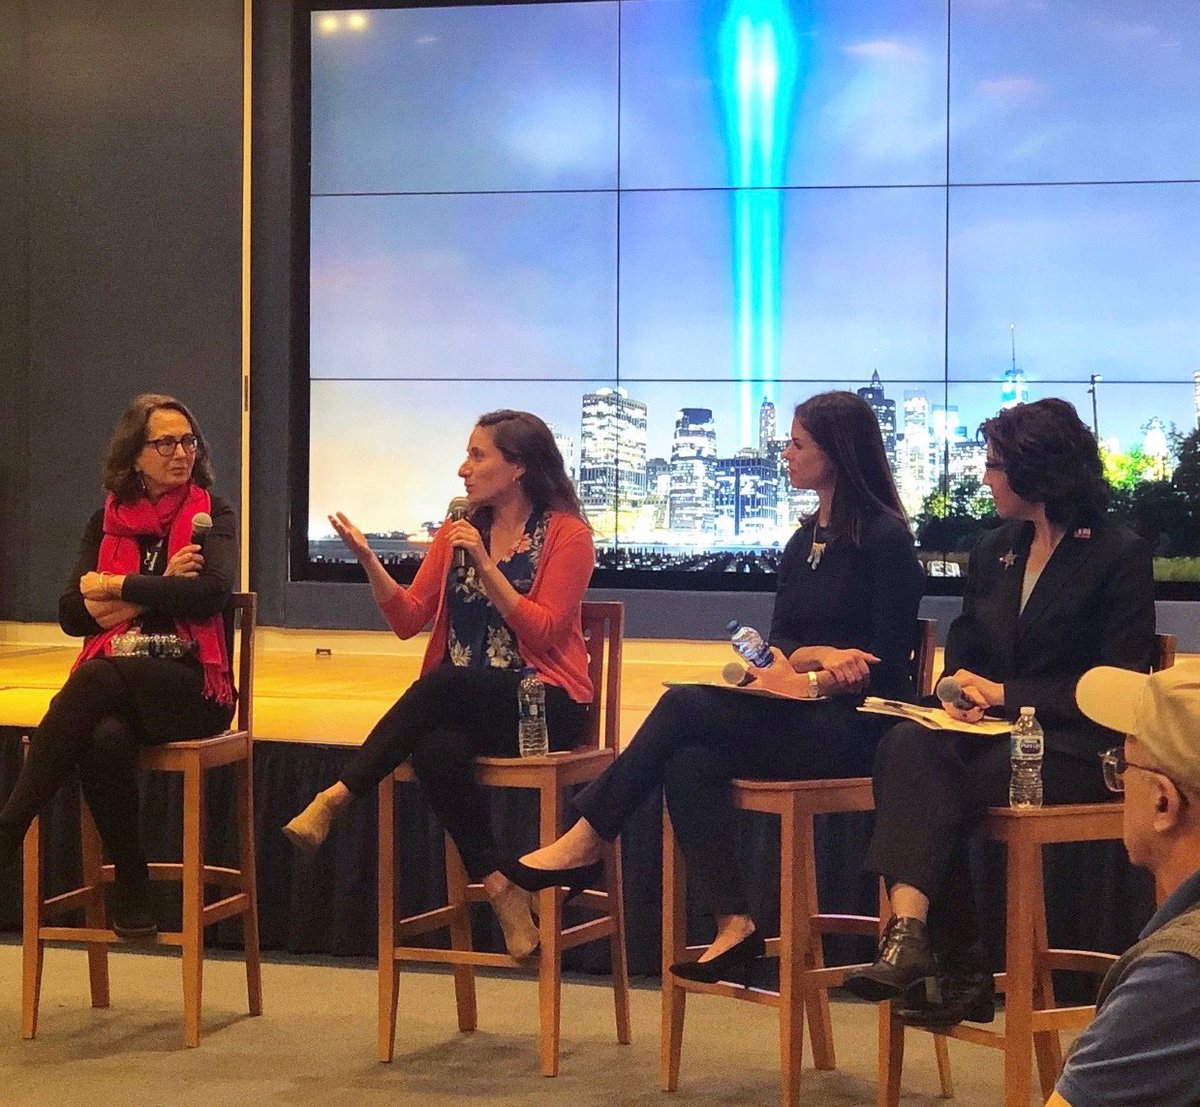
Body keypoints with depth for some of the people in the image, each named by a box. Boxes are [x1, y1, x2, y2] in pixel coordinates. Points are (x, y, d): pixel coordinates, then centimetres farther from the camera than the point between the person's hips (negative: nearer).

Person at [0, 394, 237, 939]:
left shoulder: (211, 515, 6)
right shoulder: (107, 522, 15)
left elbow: (211, 591, -14)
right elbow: (70, 614, 3)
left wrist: (115, 588, -7)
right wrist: (158, 588, -8)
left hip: (191, 688, -2)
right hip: (113, 683, 2)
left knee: (95, 681, -35)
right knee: (106, 737, -36)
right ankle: (131, 886, -24)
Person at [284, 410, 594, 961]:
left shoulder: (566, 533, -2)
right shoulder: (457, 531, 14)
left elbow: (541, 632, -11)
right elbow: (408, 619, 8)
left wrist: (484, 564, -18)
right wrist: (368, 560, -7)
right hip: (462, 707, 4)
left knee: (442, 683, -35)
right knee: (436, 751, -33)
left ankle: (335, 796, -28)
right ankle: (498, 888, -26)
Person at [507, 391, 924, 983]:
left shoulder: (885, 539, -7)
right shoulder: (803, 541, 17)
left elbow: (886, 666, -10)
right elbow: (778, 641, 14)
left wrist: (807, 681, -15)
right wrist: (818, 655, -7)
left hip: (854, 727, -7)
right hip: (797, 720, 7)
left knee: (685, 706, -23)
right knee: (689, 763, -23)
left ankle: (584, 841, -14)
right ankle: (733, 924, -25)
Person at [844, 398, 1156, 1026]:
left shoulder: (1119, 556, -3)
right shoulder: (994, 551, 18)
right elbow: (963, 649, 20)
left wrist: (1006, 693, -12)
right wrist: (959, 686, -5)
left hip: (1076, 749, -6)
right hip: (995, 734, 6)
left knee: (925, 782, -32)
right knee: (907, 747, -29)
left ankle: (911, 936, -29)